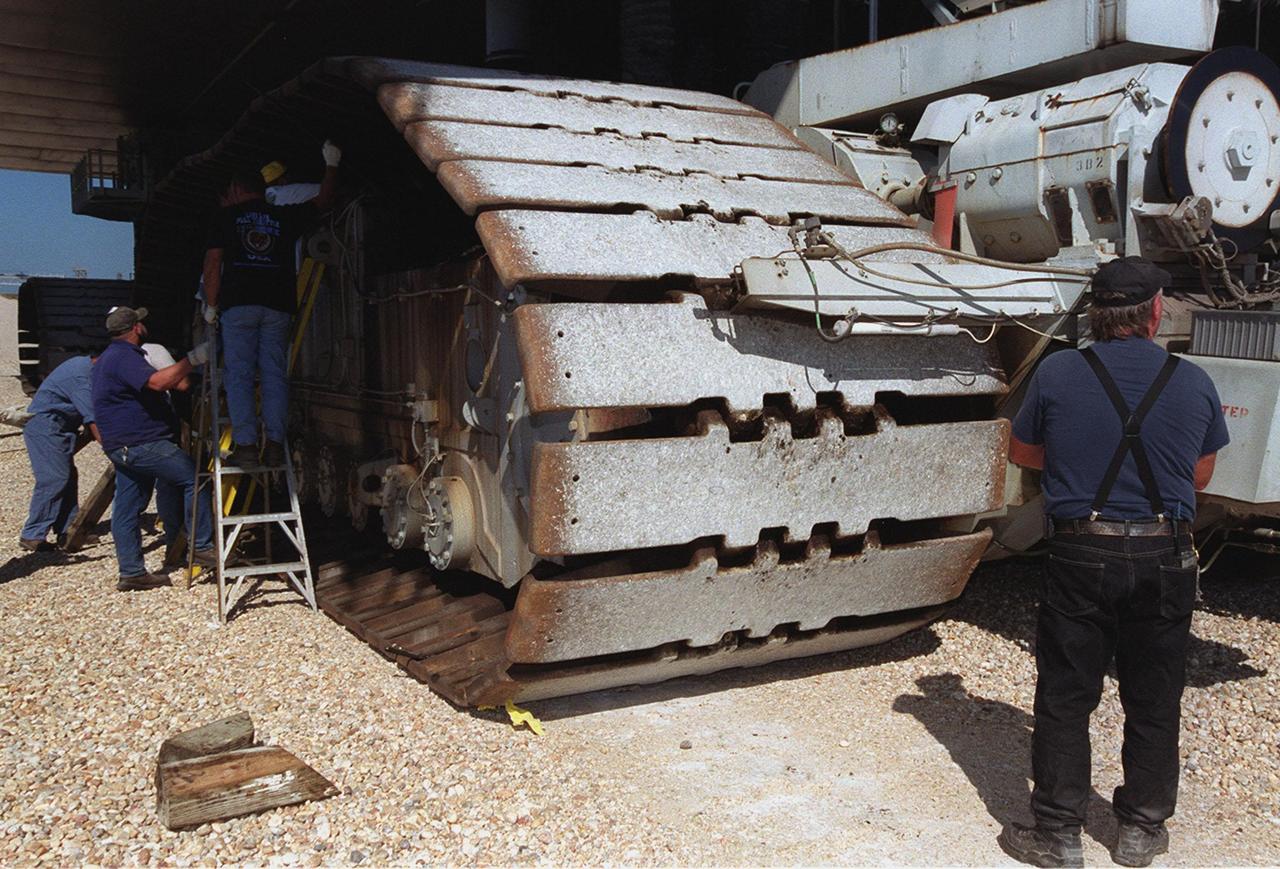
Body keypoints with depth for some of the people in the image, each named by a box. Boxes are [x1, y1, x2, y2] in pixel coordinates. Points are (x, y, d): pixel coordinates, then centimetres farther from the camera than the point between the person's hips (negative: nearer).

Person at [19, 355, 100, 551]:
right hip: (46, 426, -11)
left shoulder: (83, 364, 9)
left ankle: (67, 532, 12)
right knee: (54, 479, -13)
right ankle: (32, 536, -8)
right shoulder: (81, 378, -23)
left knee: (69, 478, 9)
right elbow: (93, 421, -26)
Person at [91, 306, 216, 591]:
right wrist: (193, 359, -28)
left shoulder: (114, 356, 22)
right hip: (140, 443, -11)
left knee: (127, 508, 10)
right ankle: (202, 546, -6)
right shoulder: (123, 357, -13)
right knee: (193, 478, -9)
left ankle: (132, 572, 14)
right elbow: (157, 382, -29)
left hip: (126, 446, 11)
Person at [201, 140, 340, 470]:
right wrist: (331, 164, 40)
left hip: (238, 303, -2)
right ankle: (275, 445, -5)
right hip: (278, 306, 2)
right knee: (275, 375, 2)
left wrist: (211, 305, 11)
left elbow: (213, 262, 4)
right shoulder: (285, 216, 14)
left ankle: (246, 446, -10)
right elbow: (322, 201, 29)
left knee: (239, 375, -2)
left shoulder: (227, 216, 9)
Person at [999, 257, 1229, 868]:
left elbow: (1022, 452, 7)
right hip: (1164, 560, 2)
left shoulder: (1056, 374, -7)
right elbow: (1200, 476, 11)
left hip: (1080, 556, -2)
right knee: (1153, 704, 16)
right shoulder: (1195, 384, -2)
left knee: (1064, 701, 9)